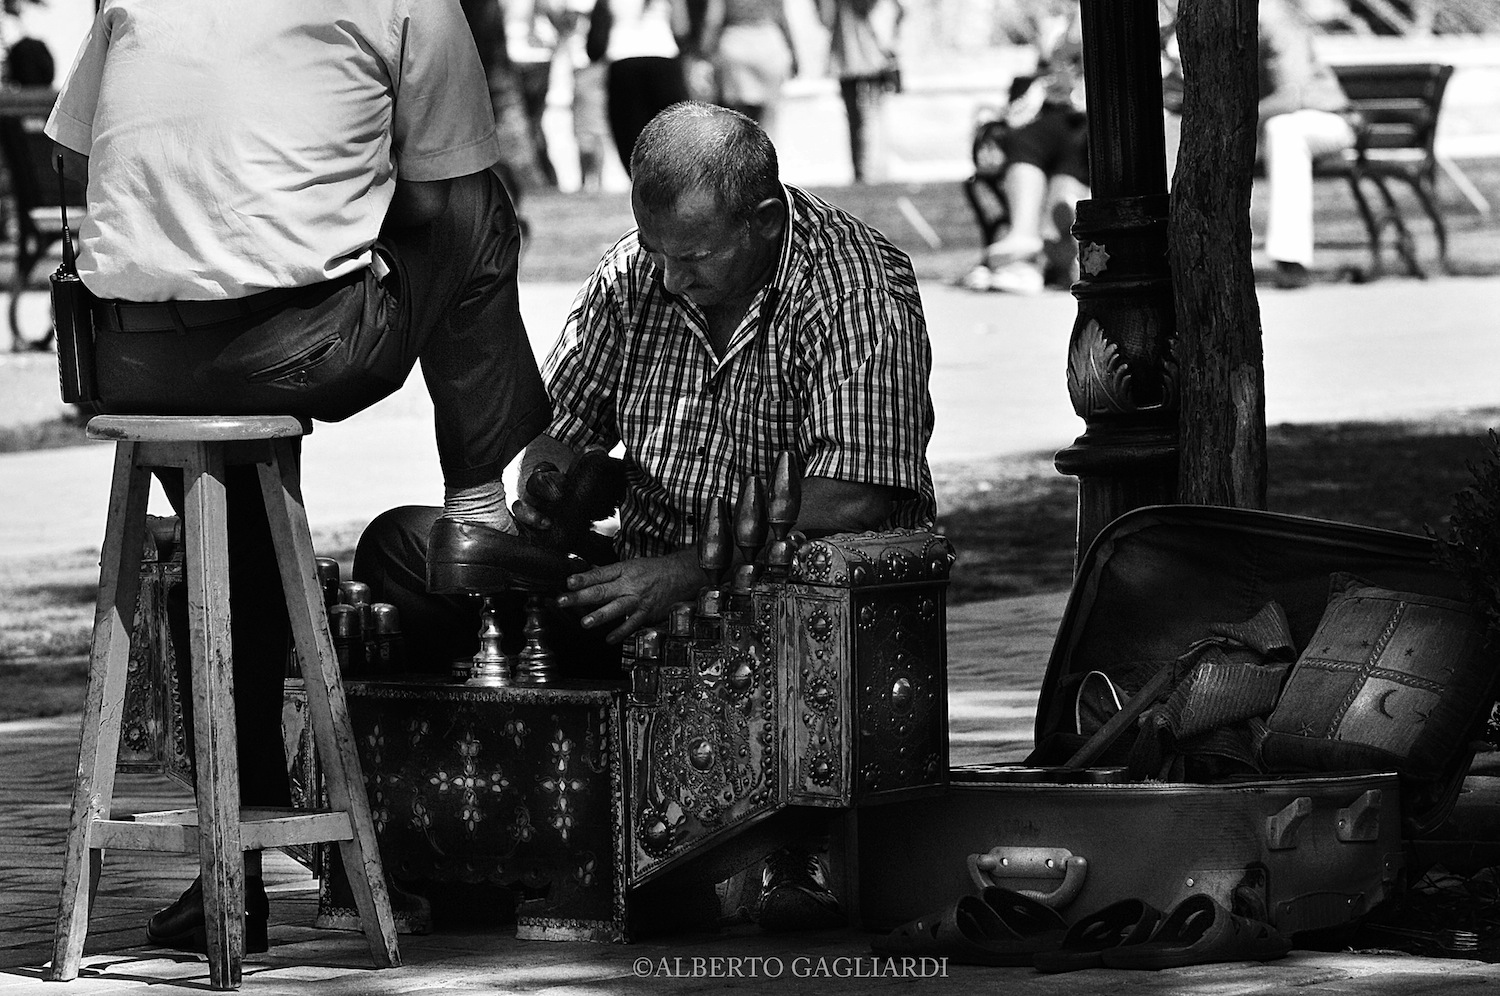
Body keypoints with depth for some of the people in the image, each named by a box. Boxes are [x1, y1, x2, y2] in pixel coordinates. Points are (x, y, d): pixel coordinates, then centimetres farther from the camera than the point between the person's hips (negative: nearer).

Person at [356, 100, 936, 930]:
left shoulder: (860, 293, -15)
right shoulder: (629, 276, 5)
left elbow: (854, 497, -25)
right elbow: (563, 420, 14)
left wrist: (688, 572, -31)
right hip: (646, 568, 5)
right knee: (400, 546, -10)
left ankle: (795, 855, -24)